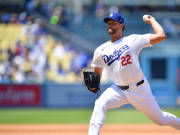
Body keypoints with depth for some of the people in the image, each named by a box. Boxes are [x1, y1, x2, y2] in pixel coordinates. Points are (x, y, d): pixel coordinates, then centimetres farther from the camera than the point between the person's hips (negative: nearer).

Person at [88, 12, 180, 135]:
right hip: (118, 90, 3)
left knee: (160, 119, 8)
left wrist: (151, 20, -3)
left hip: (140, 90, -3)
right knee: (100, 104, -25)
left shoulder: (133, 40, -8)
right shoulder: (101, 50, 3)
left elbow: (161, 36, -15)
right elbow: (97, 72, 14)